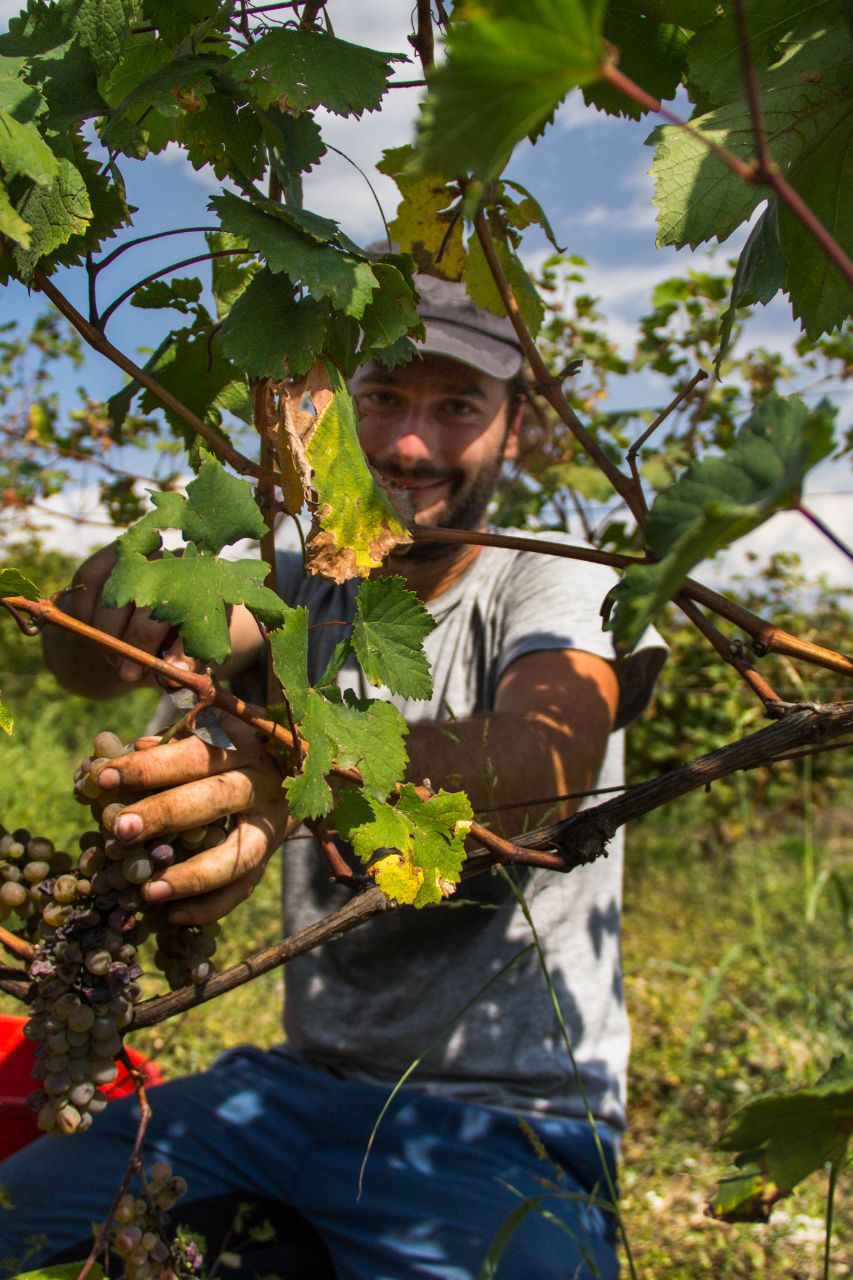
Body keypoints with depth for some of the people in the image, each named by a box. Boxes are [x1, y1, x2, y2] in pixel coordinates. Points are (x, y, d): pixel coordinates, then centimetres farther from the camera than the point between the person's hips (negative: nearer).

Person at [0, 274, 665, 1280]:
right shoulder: (304, 589, 6)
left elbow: (551, 753, -30)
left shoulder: (559, 591, -7)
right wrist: (122, 584, -34)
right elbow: (91, 660, -11)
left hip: (507, 1120, -4)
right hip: (300, 1083, 4)